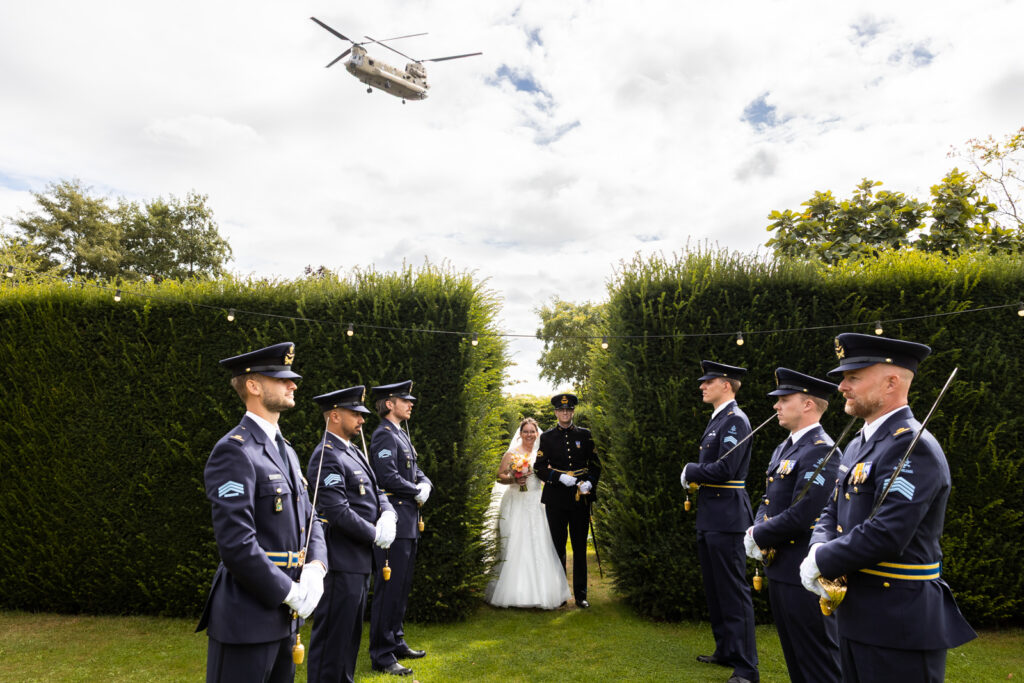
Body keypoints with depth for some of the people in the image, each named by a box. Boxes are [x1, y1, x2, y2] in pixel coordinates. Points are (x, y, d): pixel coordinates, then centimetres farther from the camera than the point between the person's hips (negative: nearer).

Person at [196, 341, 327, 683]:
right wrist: (290, 592, -17)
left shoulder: (285, 450, 13)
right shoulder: (233, 451, -17)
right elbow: (236, 543, -24)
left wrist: (315, 568, -5)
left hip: (284, 615, 8)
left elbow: (308, 519, 13)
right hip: (247, 618, -8)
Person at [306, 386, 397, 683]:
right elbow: (339, 513, -25)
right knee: (333, 635, 3)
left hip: (359, 559, 10)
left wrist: (388, 514, -8)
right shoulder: (327, 456, -18)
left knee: (351, 633, 21)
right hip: (341, 561, -10)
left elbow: (376, 492, 13)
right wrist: (375, 536, -13)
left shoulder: (353, 452, 12)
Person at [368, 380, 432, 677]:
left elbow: (415, 471, 18)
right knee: (388, 588, -2)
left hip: (408, 523, 10)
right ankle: (382, 655, 8)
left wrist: (425, 484, -3)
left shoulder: (401, 434, 17)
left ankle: (396, 643, 30)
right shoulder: (384, 435, -14)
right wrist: (417, 492, -11)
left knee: (401, 587, 17)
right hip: (394, 522, -10)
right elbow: (389, 478, -23)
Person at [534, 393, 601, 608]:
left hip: (580, 499, 1)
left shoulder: (584, 435, 7)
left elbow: (595, 464, 9)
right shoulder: (547, 437, 3)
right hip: (556, 500, -1)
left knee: (580, 548, 6)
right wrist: (561, 477, -15)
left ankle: (580, 595, 16)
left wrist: (590, 482, -9)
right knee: (558, 547, 7)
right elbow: (539, 467, -1)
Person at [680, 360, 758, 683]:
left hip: (726, 517, -10)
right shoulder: (717, 420, 16)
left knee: (733, 591, -3)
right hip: (709, 517, 10)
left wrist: (690, 471, -9)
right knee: (714, 589, 19)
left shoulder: (735, 420, -15)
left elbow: (724, 469, -23)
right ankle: (726, 651, 33)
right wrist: (694, 475, 2)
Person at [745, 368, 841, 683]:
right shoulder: (784, 448, 12)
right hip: (779, 567, 9)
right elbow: (768, 500, 15)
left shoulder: (821, 451, -19)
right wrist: (757, 531, -4)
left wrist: (759, 536, -12)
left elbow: (801, 515, -25)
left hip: (804, 574, -9)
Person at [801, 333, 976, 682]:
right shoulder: (860, 443, 10)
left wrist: (821, 561, -16)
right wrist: (819, 549, -8)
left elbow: (885, 536, -28)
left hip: (899, 627, -8)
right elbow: (832, 513, 13)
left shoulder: (913, 447, -20)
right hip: (856, 615, 9)